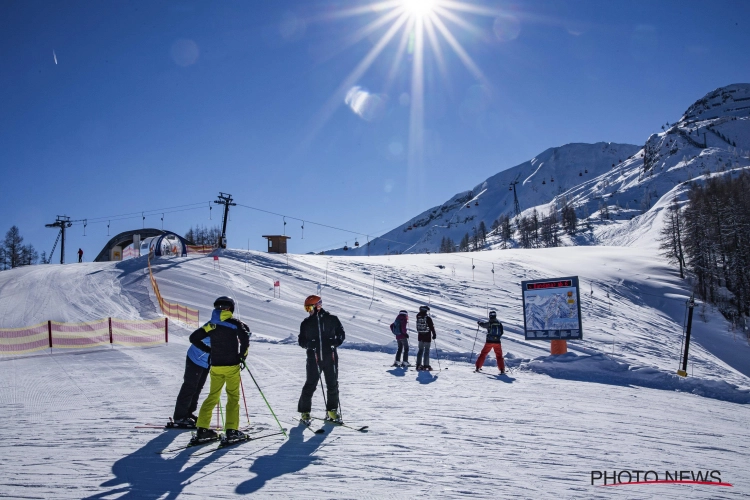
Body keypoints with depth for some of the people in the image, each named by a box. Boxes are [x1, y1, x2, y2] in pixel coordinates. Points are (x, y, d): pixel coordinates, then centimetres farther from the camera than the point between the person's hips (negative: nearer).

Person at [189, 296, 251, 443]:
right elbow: (245, 336, -21)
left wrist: (209, 350, 13)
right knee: (233, 397, 4)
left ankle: (202, 429, 12)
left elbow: (193, 338, 5)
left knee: (213, 396, 15)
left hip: (216, 366, 4)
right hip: (232, 365, -4)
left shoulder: (211, 324, 6)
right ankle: (232, 431, -1)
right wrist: (243, 354, -7)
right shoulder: (235, 323, -6)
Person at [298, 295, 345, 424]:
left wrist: (336, 342, -10)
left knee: (333, 385, 8)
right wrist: (309, 344, -12)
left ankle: (332, 411, 24)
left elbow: (341, 334, 9)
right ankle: (304, 412, 13)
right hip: (313, 359, 0)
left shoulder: (332, 319, 1)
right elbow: (301, 341, 9)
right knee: (310, 385, -1)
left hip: (330, 357, 1)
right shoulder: (306, 323, 4)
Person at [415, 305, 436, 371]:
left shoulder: (418, 317, -1)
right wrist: (434, 335, 1)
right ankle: (426, 365, 1)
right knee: (427, 351, 2)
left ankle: (418, 365, 12)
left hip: (420, 337, 5)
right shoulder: (428, 318, -15)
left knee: (420, 350, 13)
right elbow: (432, 327, -11)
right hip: (427, 337, -5)